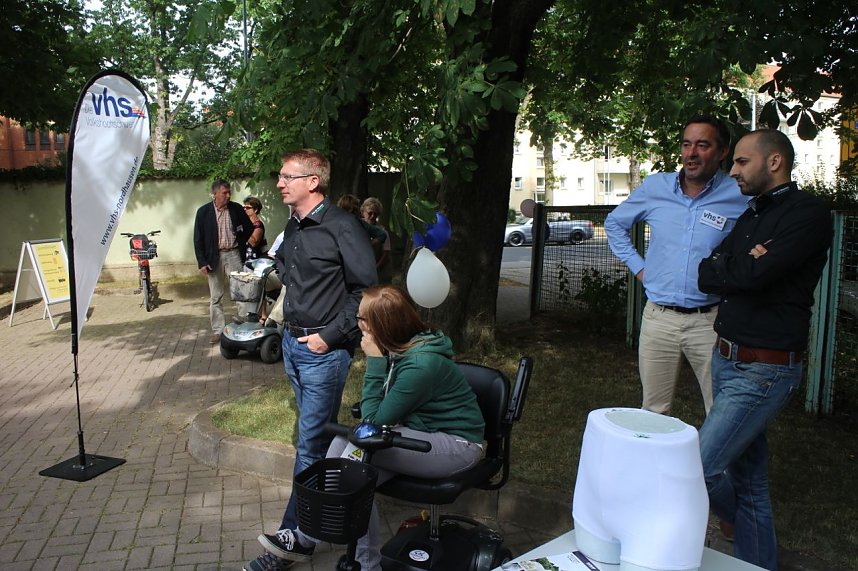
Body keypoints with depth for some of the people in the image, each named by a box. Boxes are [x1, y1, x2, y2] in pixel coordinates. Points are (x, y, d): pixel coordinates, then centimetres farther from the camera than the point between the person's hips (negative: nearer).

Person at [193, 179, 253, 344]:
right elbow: (198, 239, -2)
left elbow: (249, 228, 15)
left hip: (233, 255, 1)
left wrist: (241, 243, 6)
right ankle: (217, 330, 14)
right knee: (215, 297, 6)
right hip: (214, 257, 0)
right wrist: (202, 262, -7)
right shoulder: (203, 211, -3)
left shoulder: (236, 208, 1)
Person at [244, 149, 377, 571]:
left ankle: (291, 536, 5)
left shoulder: (341, 227, -16)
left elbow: (365, 289, -17)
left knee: (310, 445, -3)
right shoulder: (293, 226, 7)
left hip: (324, 349, -8)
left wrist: (330, 335, -17)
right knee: (316, 430, 20)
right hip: (292, 341, 9)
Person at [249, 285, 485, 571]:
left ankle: (306, 539, -9)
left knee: (350, 442, -24)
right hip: (419, 433, 8)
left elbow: (374, 420, -18)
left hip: (458, 445, -8)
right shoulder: (403, 346, -1)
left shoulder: (422, 364, -27)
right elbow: (382, 412, 10)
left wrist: (375, 360, -21)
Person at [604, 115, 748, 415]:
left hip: (710, 320, -2)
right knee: (654, 411, 13)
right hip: (658, 317, 3)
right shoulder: (655, 187, 4)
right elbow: (615, 223, 19)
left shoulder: (741, 196, -6)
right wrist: (637, 266, 11)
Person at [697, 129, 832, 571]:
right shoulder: (751, 216, 16)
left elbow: (754, 276, -24)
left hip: (764, 371, -8)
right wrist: (742, 266, -11)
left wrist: (724, 270, -4)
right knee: (748, 477, 15)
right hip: (726, 359, 8)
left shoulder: (809, 214, -11)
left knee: (697, 469, -9)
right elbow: (705, 275, 6)